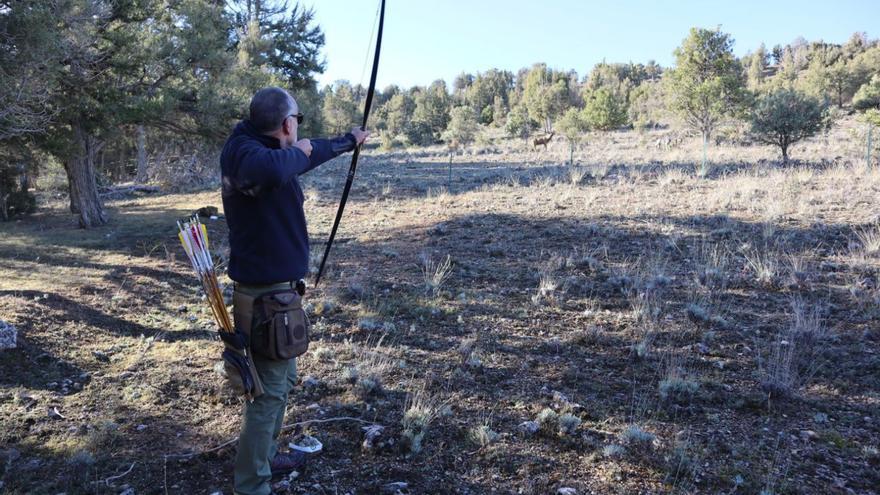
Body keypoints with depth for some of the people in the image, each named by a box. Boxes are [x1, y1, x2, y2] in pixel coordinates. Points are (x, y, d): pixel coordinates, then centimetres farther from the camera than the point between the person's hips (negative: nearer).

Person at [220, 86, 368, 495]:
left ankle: (266, 456, 40)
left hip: (273, 289, 10)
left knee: (281, 380, 23)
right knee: (269, 390, -1)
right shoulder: (243, 150, -21)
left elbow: (310, 154, 25)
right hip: (268, 293, -10)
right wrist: (296, 152, -24)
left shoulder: (265, 148, 6)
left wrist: (349, 140, 38)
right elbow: (271, 170, -46)